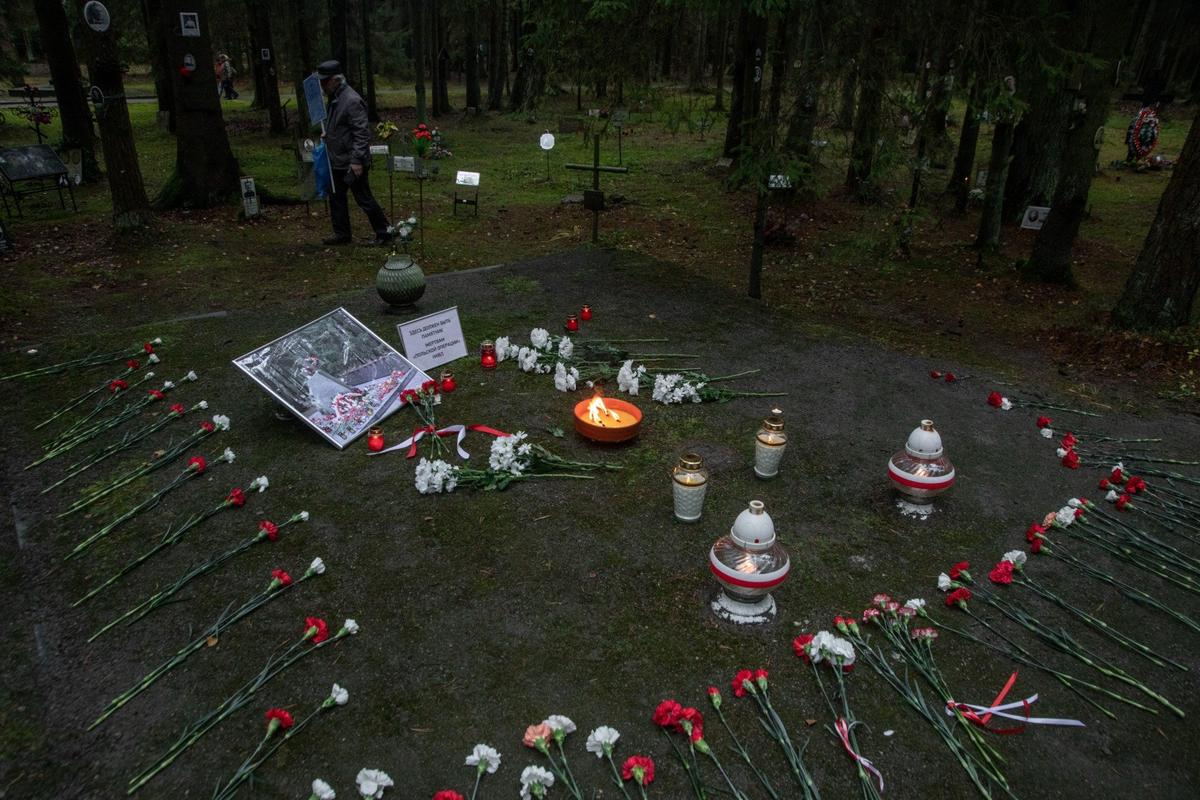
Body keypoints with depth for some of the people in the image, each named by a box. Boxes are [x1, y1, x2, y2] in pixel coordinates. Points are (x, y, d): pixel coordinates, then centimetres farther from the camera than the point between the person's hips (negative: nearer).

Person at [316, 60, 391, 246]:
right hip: (337, 162, 10)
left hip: (351, 163, -10)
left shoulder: (352, 100, -18)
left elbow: (362, 133, -23)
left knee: (364, 199, -2)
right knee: (336, 198, 14)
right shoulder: (335, 99, 12)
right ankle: (341, 234, 24)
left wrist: (357, 160, -26)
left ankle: (384, 232, 10)